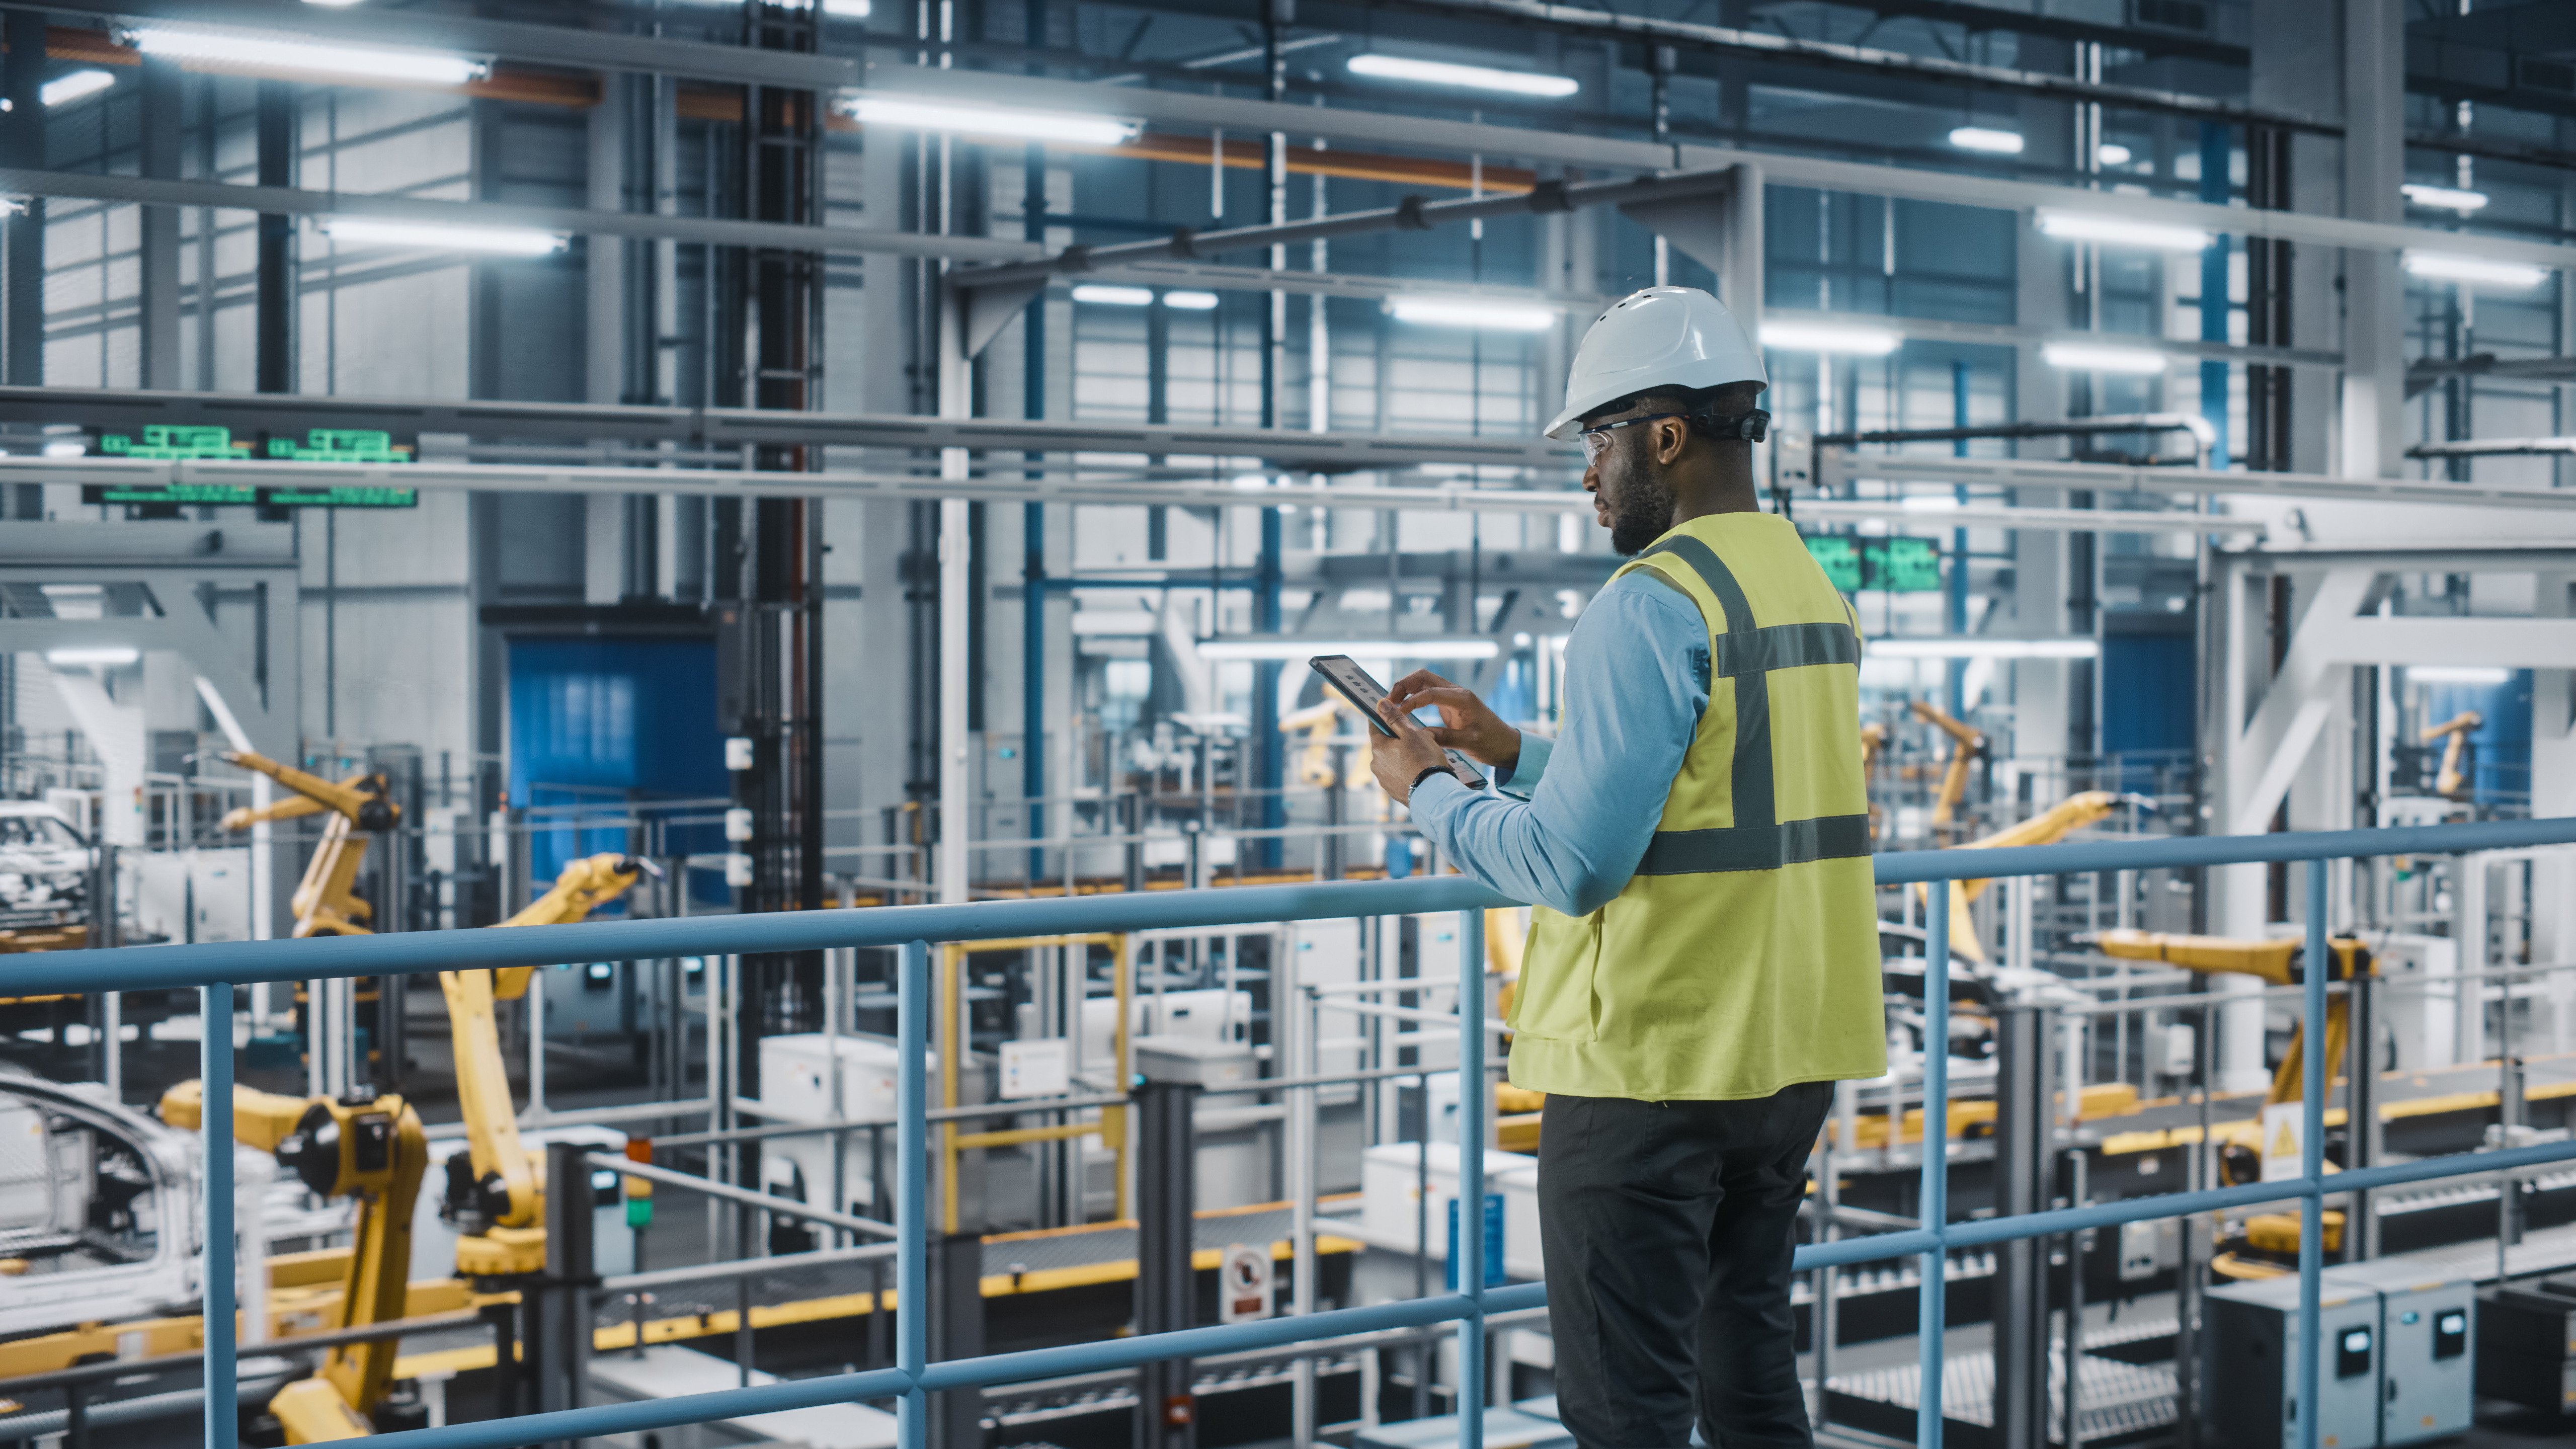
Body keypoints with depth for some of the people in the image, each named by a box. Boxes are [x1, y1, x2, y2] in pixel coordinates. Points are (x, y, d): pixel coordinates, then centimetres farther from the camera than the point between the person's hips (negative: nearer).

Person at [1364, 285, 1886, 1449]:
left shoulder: (1651, 604, -17)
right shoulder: (1814, 589, 11)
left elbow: (1576, 864, -21)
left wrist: (1429, 793, -6)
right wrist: (1508, 752, 18)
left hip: (1652, 1064, -9)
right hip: (1792, 1052, 9)